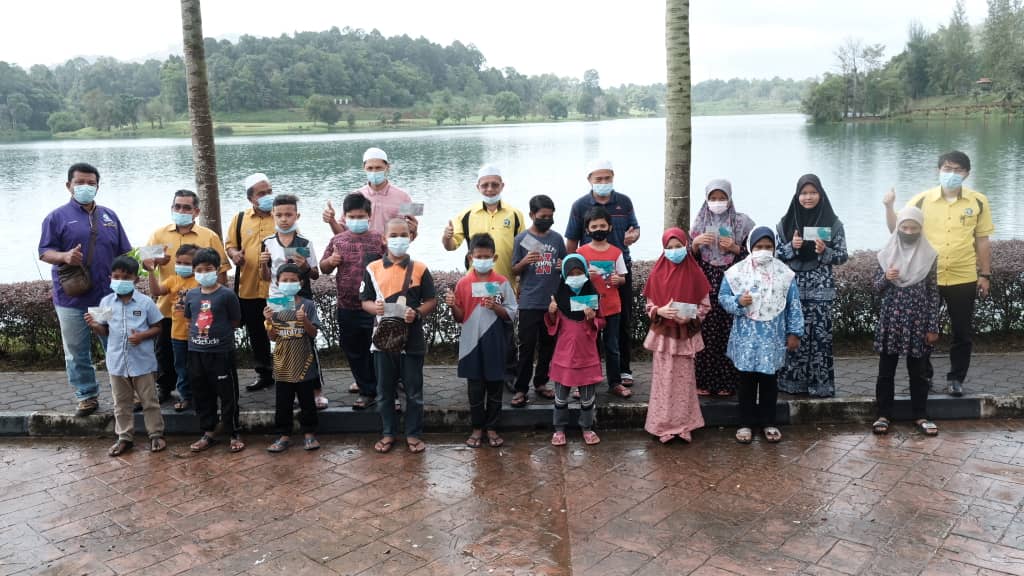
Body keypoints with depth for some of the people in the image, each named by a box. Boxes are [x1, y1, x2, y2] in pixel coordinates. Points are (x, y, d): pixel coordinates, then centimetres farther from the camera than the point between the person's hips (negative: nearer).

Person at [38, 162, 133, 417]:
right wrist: (64, 256, -22)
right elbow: (44, 252, -1)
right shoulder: (57, 217, 2)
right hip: (72, 298, -2)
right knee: (77, 352, 6)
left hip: (108, 297, 2)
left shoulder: (109, 216, 13)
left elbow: (125, 253, 15)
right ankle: (87, 396, 18)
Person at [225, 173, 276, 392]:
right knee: (255, 334, 14)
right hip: (248, 288, 4)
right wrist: (234, 254, -7)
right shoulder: (240, 219, 7)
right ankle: (263, 374, 28)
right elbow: (230, 244, 14)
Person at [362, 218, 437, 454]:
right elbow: (365, 301, 8)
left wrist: (417, 313, -17)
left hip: (412, 339, -1)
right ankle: (387, 434, 24)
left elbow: (432, 301, 2)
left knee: (414, 392, 7)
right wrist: (374, 308, -14)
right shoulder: (373, 269, 3)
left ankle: (413, 434, 20)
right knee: (385, 391, 11)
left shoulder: (419, 269, 0)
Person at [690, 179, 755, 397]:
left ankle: (727, 382, 5)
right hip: (705, 285, 2)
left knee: (728, 333, -4)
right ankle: (704, 381, 4)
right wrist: (695, 243, -9)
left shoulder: (740, 223, 3)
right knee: (705, 333, -3)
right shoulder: (700, 223, 10)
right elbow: (690, 258, 9)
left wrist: (734, 248, -12)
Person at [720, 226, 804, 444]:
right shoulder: (737, 271, -2)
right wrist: (738, 302, -19)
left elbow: (794, 305, 3)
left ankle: (769, 422, 24)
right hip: (746, 337, -1)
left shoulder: (784, 274, 0)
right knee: (747, 380, 6)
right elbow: (723, 297, 2)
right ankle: (746, 423, 18)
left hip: (773, 338, 1)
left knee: (769, 380, 10)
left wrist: (794, 332, 0)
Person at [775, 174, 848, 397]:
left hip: (820, 288, -1)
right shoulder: (786, 222, 5)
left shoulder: (833, 223, 1)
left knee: (820, 335, -3)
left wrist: (824, 251, -16)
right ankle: (793, 382, 12)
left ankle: (820, 383, 7)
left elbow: (842, 256, 2)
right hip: (793, 287, 1)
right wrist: (792, 247, -12)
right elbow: (776, 254, 6)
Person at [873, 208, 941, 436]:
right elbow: (876, 287, 5)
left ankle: (920, 416, 20)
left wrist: (933, 326, -1)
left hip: (917, 322, 0)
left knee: (917, 371, 9)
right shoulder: (887, 253, -1)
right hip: (890, 320, 0)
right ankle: (884, 415, 15)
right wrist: (886, 278, -19)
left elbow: (933, 293, 2)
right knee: (886, 371, 6)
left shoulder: (929, 256, -1)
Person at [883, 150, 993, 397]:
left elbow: (982, 241, 5)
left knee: (962, 333, 8)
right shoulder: (922, 200, -2)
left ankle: (956, 379, 22)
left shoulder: (978, 201, 0)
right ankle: (923, 376, 24)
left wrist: (985, 275, 4)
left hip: (964, 279, 0)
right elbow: (898, 230, -1)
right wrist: (889, 207, -16)